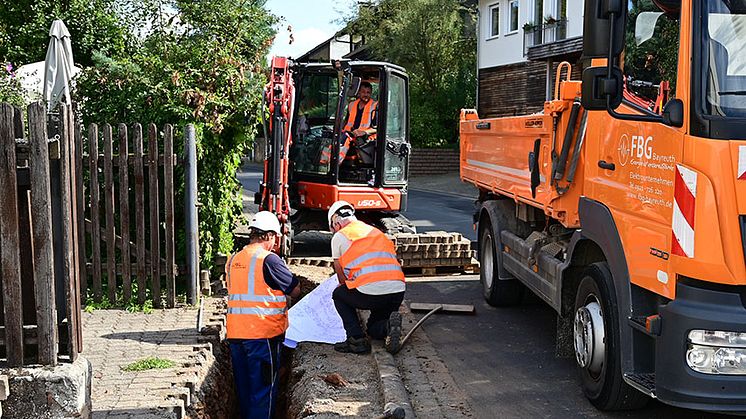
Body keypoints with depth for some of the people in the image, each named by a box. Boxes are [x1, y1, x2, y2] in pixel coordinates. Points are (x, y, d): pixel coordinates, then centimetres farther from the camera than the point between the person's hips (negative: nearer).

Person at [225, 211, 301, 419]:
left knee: (244, 385, 16)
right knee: (264, 387, 2)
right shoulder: (269, 259, -13)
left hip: (235, 332, 6)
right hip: (262, 333, -6)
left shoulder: (233, 260, 8)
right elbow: (295, 290, -5)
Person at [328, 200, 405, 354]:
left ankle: (357, 340, 9)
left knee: (338, 295, 26)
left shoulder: (339, 236, 11)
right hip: (398, 291, 6)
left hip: (370, 293, -6)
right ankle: (389, 325, -4)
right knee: (374, 328, 30)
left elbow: (342, 277, 18)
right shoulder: (377, 232, 27)